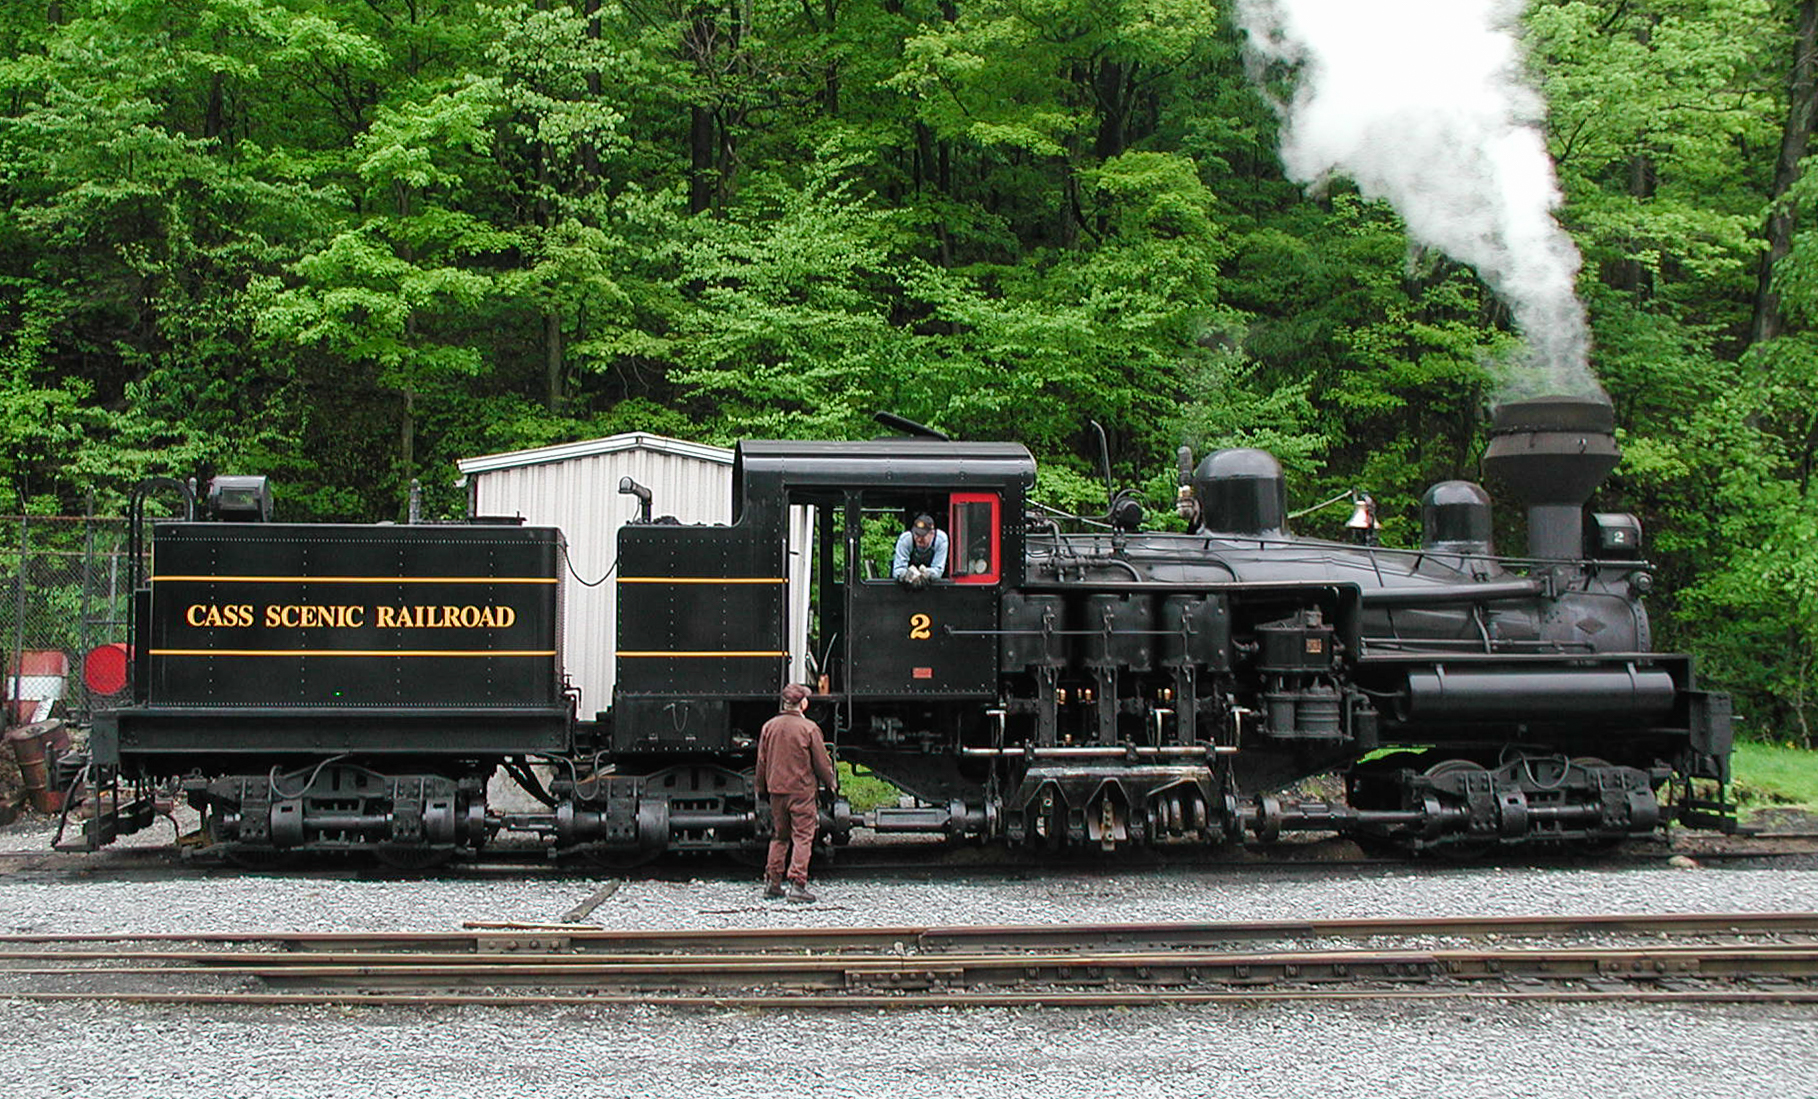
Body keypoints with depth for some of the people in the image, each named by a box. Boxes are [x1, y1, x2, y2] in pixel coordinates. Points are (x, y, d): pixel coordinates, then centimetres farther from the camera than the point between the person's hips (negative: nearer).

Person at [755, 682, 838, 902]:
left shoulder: (769, 727, 4)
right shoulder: (809, 728, -12)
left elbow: (762, 762, 10)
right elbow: (822, 761, -6)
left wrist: (762, 789, 21)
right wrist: (831, 783, 10)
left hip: (776, 790, 5)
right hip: (802, 790, -5)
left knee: (779, 837, 16)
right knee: (802, 837, -1)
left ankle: (772, 882, 15)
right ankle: (797, 884, -7)